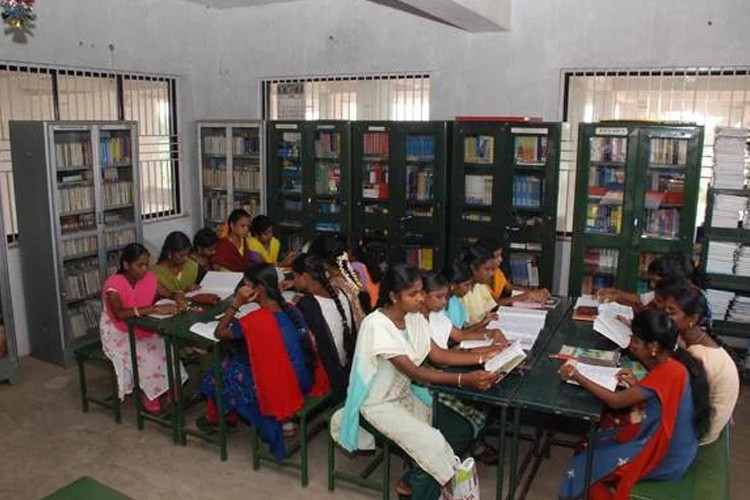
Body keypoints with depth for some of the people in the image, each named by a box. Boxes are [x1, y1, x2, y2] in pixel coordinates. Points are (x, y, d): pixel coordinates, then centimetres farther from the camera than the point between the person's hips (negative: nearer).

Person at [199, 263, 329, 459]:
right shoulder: (290, 309, -1)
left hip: (282, 389, -7)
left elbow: (220, 333, -7)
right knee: (240, 358, 23)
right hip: (305, 382, 7)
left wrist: (236, 303, -11)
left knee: (224, 371, 13)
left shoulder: (257, 319, -22)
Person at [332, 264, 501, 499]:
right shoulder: (377, 325, -27)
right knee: (434, 445, -23)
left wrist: (484, 357, -12)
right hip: (378, 403, -8)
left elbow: (438, 354, -2)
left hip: (405, 395, 8)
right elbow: (414, 372, -30)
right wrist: (465, 380, -36)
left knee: (462, 431, -4)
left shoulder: (415, 318, -3)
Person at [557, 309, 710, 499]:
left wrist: (577, 377, -19)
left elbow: (616, 401, -26)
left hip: (664, 458, -9)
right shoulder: (671, 364, -2)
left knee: (586, 467, 0)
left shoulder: (669, 372, -30)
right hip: (664, 441, 9)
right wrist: (637, 385, -3)